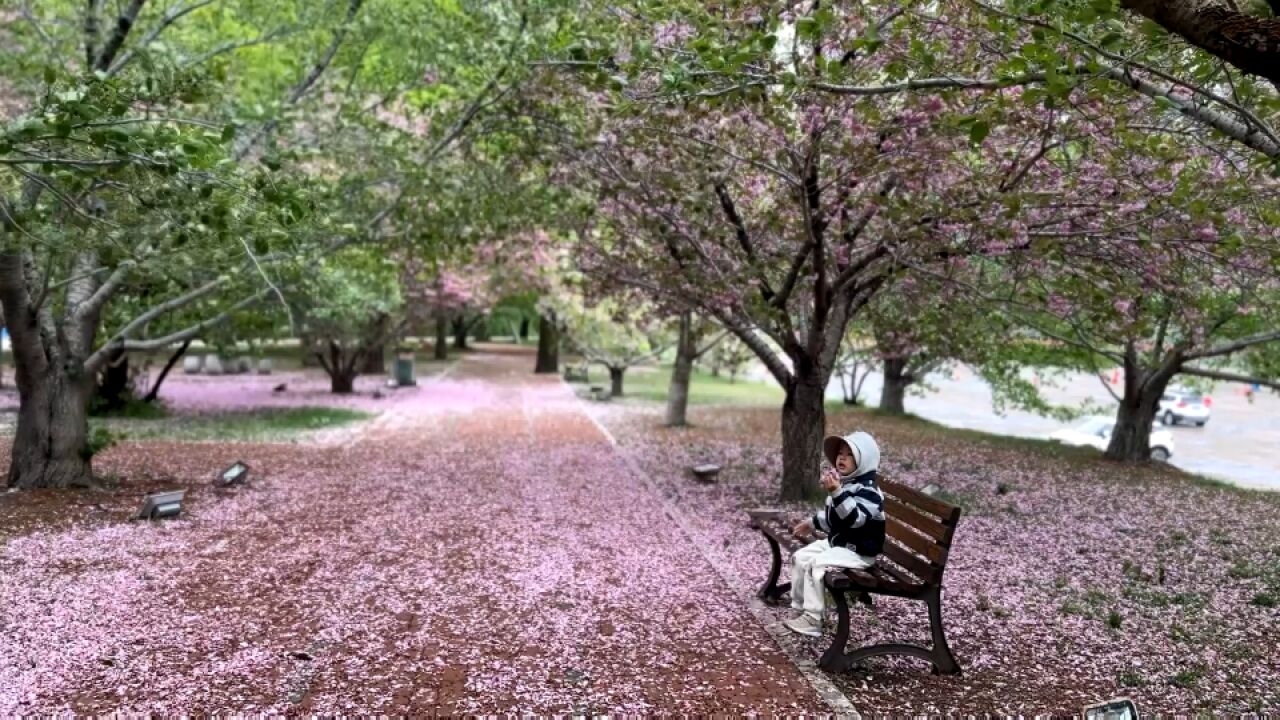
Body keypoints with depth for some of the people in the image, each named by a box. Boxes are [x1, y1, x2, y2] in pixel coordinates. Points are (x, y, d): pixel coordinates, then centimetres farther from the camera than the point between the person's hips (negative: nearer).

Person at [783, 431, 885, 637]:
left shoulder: (868, 489, -21)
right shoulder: (843, 483, 9)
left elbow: (855, 518, -38)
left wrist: (836, 492, -47)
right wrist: (812, 523, 31)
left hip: (859, 551, -10)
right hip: (836, 542, 10)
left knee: (816, 564, -26)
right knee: (800, 557, 5)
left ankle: (812, 619, -19)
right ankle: (800, 607, 16)